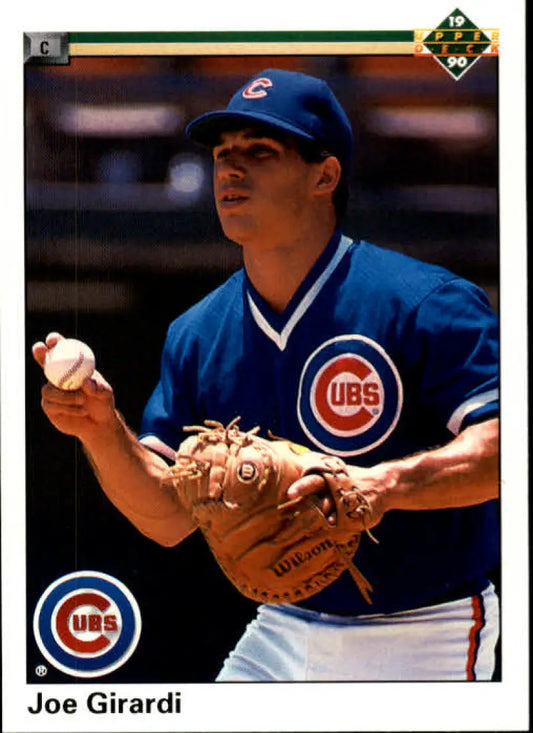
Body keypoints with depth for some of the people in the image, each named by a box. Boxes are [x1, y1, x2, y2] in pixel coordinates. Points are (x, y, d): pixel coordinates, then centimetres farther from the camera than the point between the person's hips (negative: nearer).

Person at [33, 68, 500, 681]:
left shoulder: (424, 304, -15)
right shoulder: (196, 336, 4)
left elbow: (506, 445, -23)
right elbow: (170, 518, 4)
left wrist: (386, 484, -38)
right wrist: (102, 430, -13)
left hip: (422, 645, -5)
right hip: (283, 634, 5)